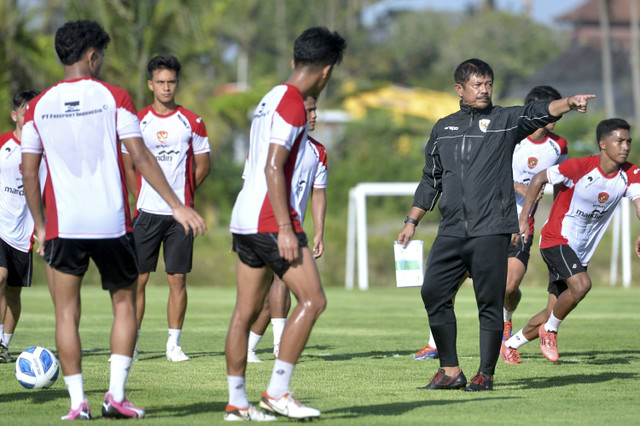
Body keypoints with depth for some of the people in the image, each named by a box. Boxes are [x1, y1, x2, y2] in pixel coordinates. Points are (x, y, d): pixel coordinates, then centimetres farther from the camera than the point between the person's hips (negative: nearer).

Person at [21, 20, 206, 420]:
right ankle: (116, 394, 2)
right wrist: (177, 206, -6)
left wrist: (40, 226, 15)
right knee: (124, 303, 13)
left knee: (67, 313, 7)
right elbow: (141, 156, -8)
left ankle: (78, 401, 0)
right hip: (112, 222, -1)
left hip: (63, 225, 1)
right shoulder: (113, 97, -3)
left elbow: (29, 171, 6)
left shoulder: (39, 106, 5)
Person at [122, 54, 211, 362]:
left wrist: (181, 195, 9)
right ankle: (131, 344, 4)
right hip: (146, 211, 0)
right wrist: (141, 199, 8)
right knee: (137, 278, -2)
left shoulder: (192, 123, 4)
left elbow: (202, 167, 10)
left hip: (179, 213, 0)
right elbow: (128, 167, 14)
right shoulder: (137, 122, 6)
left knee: (177, 279, 0)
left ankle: (174, 344, 7)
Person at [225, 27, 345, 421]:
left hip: (246, 221, 10)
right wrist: (286, 229, -21)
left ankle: (237, 402, 10)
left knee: (247, 309, 9)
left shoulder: (272, 98, 17)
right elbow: (273, 168, -19)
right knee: (313, 299, -8)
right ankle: (277, 392, -9)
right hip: (271, 221, -10)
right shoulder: (293, 106, -12)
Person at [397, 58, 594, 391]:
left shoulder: (505, 121, 6)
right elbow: (431, 180, 23)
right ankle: (450, 370, 7)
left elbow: (538, 113, -12)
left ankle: (486, 374, 5)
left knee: (489, 302, -4)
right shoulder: (443, 129, 17)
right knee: (433, 291, -2)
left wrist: (569, 103, -31)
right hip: (451, 231, 4)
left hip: (491, 229, -4)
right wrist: (412, 222, 21)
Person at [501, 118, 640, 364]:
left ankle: (510, 344, 30)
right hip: (556, 239, -6)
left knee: (553, 313, 9)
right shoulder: (580, 168, -19)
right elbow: (539, 179, -7)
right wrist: (523, 219, -9)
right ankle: (550, 330, -5)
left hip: (581, 251, 6)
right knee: (581, 284, -30)